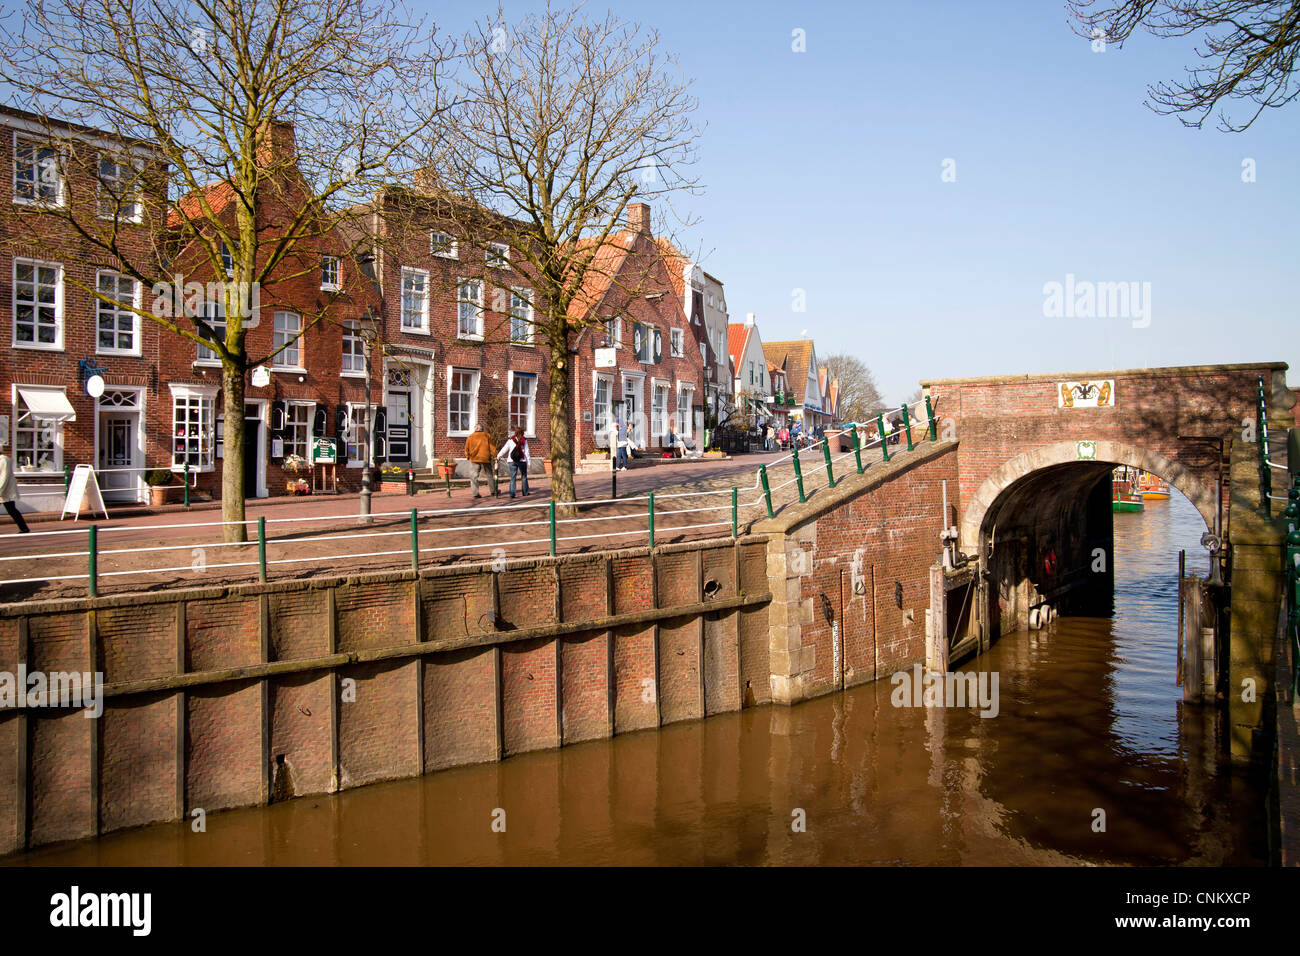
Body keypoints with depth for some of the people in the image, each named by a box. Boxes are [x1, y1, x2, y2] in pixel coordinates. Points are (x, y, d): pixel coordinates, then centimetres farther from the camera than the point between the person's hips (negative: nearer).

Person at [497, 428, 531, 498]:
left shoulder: (511, 440, 2)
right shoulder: (524, 441, 2)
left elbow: (504, 449, 5)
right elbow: (527, 452, 1)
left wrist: (498, 456, 18)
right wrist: (528, 462, 4)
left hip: (512, 461, 0)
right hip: (522, 461, 0)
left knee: (512, 477, 1)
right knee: (524, 477, 14)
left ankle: (512, 493, -8)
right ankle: (525, 492, 19)